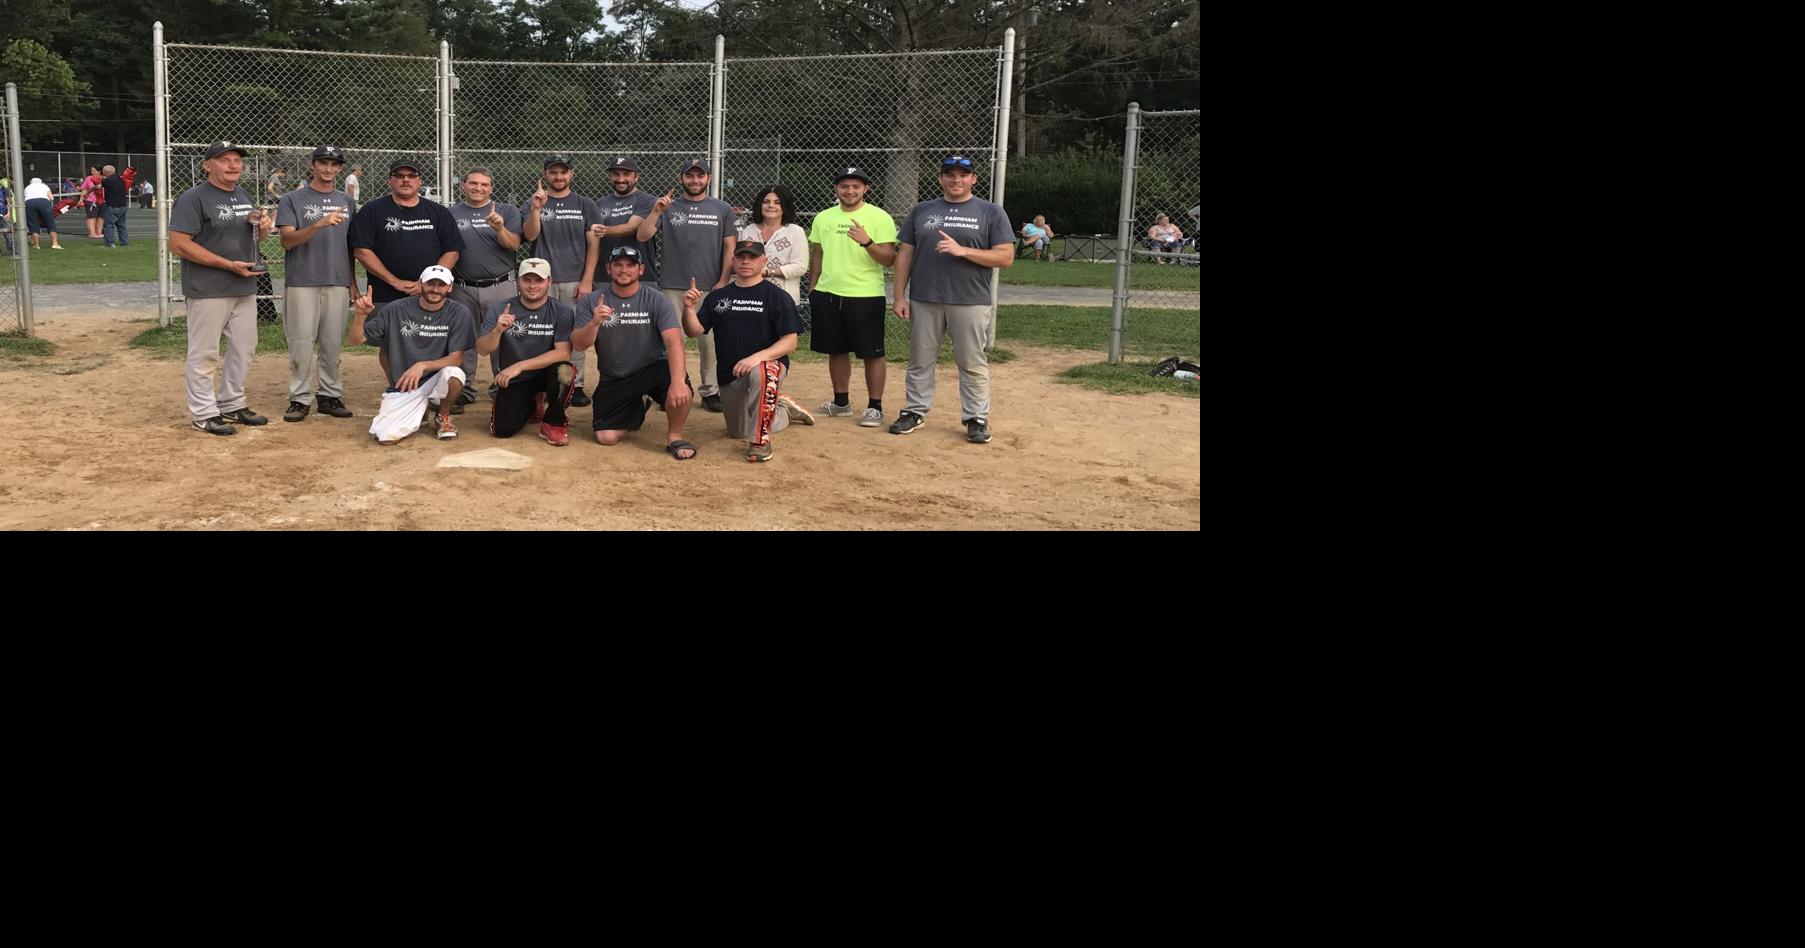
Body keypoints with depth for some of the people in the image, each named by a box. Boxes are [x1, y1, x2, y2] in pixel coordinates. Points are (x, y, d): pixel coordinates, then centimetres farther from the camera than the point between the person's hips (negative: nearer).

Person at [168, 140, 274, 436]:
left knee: (244, 349, 15)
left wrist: (264, 228, -1)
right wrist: (229, 264, -20)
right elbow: (178, 244, -18)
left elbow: (253, 234, 25)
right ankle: (204, 413, 9)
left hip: (245, 289, 8)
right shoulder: (193, 198, -12)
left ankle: (231, 405, 29)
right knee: (204, 353, -1)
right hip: (208, 290, -8)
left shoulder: (244, 195, 13)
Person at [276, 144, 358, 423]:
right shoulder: (292, 200, 1)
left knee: (333, 343, 6)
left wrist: (353, 283, 13)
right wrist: (318, 225, -25)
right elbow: (287, 241, -11)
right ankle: (300, 398, 5)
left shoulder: (346, 200, 14)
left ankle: (330, 396, 14)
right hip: (302, 283, -3)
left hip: (337, 283, 3)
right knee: (301, 343, -3)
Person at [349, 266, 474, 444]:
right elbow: (355, 340, -1)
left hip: (435, 381, -1)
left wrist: (423, 365, -26)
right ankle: (417, 413, 18)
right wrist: (360, 315, -21)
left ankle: (443, 416, 0)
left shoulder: (457, 313, -7)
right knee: (386, 437, -20)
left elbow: (456, 358, -11)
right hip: (401, 388, 1)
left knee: (454, 374, -36)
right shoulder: (396, 310, -4)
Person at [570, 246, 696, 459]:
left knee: (680, 391, -35)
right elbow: (578, 344, -8)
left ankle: (674, 436, -3)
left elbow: (674, 341, -22)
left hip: (653, 369, -3)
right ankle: (637, 408, 27)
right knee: (606, 437, -8)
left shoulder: (656, 301, -9)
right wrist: (594, 323, -31)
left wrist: (678, 382, -38)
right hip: (613, 379, 3)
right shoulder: (590, 302, -1)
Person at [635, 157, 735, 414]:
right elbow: (642, 236, -2)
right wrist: (656, 212, -18)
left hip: (709, 287, 0)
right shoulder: (668, 207, 7)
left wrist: (723, 282, -4)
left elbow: (729, 248, 6)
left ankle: (711, 390, 9)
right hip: (673, 287, 0)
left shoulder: (722, 209, 8)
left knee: (710, 342, 1)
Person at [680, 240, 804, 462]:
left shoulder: (778, 296, -6)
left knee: (760, 374, -41)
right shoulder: (717, 297, 8)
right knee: (738, 432, 13)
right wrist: (689, 309, -19)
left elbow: (790, 342, -13)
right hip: (728, 375, 5)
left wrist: (758, 357, -28)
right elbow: (694, 331, 2)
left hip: (769, 363, -5)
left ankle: (760, 441, -25)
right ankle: (782, 412, 41)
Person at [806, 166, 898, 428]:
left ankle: (875, 407, 8)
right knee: (836, 350, 13)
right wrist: (812, 288, 15)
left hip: (865, 296, -5)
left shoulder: (879, 217, -6)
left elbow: (889, 259, -11)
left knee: (872, 353, 0)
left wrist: (867, 242, -27)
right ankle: (841, 402, 25)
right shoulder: (824, 217, 9)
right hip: (827, 295, 5)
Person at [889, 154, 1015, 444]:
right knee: (920, 360, 9)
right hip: (923, 300, 3)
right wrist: (900, 296, 2)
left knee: (973, 364, 1)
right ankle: (916, 411, 20)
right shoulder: (921, 211, 11)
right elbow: (905, 255, 11)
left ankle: (977, 418, 10)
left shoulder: (991, 213, 2)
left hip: (970, 303, -3)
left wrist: (963, 250, -15)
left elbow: (1006, 257, -6)